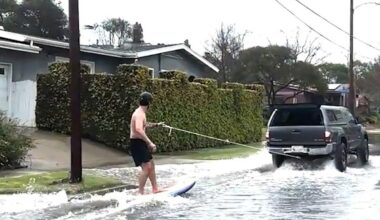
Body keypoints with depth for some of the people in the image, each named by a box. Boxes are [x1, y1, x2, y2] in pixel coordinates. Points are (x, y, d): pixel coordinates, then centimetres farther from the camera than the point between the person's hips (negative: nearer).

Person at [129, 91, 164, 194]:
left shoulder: (141, 113, 14)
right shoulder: (139, 114, -19)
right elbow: (138, 129, -36)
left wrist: (156, 124, 41)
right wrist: (149, 142, -38)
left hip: (141, 143, 11)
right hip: (137, 143, -11)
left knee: (151, 165, 17)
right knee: (146, 167, -14)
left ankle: (155, 189, 26)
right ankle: (140, 193, -11)